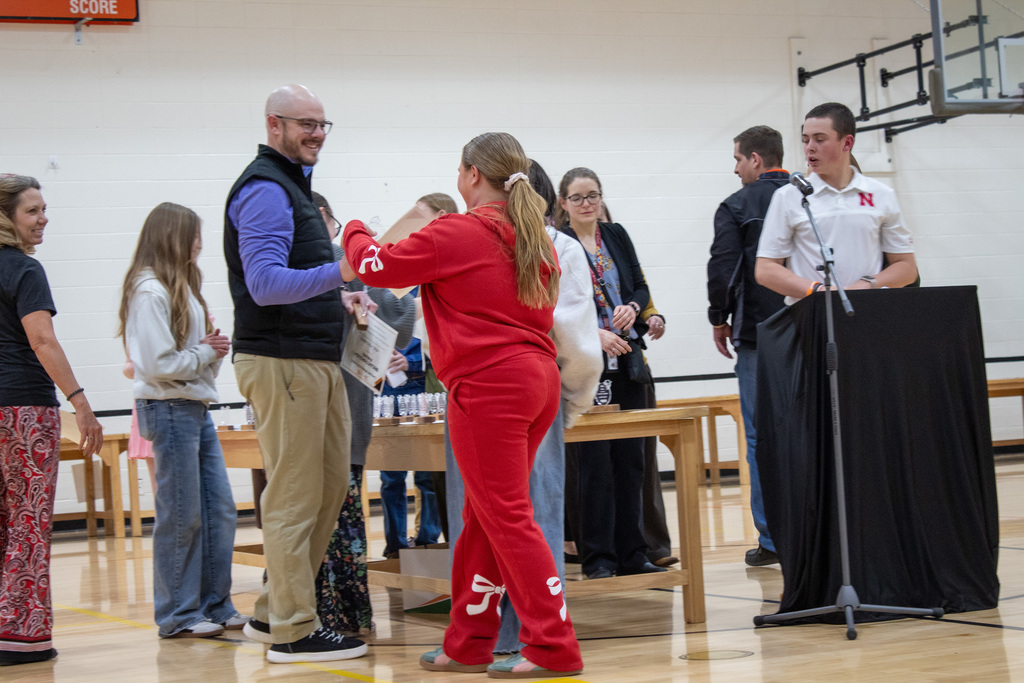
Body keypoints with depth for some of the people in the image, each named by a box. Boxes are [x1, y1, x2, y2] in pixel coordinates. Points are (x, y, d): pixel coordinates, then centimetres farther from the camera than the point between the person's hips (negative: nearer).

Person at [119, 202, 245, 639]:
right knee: (181, 516, -4)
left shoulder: (181, 286, 18)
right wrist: (206, 353, -9)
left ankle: (215, 604, 16)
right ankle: (178, 615, 5)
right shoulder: (149, 291, -13)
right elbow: (157, 363, -20)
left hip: (196, 408, 10)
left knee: (220, 509, 9)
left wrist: (212, 348, 2)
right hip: (168, 408, -10)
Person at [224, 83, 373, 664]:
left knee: (331, 486, 13)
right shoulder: (264, 189, -12)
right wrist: (340, 272, -32)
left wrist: (337, 299, 20)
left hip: (316, 360, 11)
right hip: (282, 361, -11)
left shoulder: (292, 185, 21)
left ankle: (275, 611, 22)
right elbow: (265, 284, -24)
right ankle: (294, 631, -1)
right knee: (295, 496, -7)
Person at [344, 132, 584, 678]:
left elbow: (377, 266, -5)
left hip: (489, 385, -8)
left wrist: (355, 233, 17)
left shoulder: (457, 233, -10)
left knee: (507, 517, -5)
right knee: (483, 515, 14)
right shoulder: (535, 237, 13)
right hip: (537, 378, 8)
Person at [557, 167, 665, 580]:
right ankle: (598, 558, 2)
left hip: (627, 361, 5)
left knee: (630, 457, 7)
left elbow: (641, 286, 14)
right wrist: (594, 334, -18)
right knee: (594, 460, -5)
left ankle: (631, 553, 13)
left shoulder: (617, 236, 12)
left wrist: (632, 307, -8)